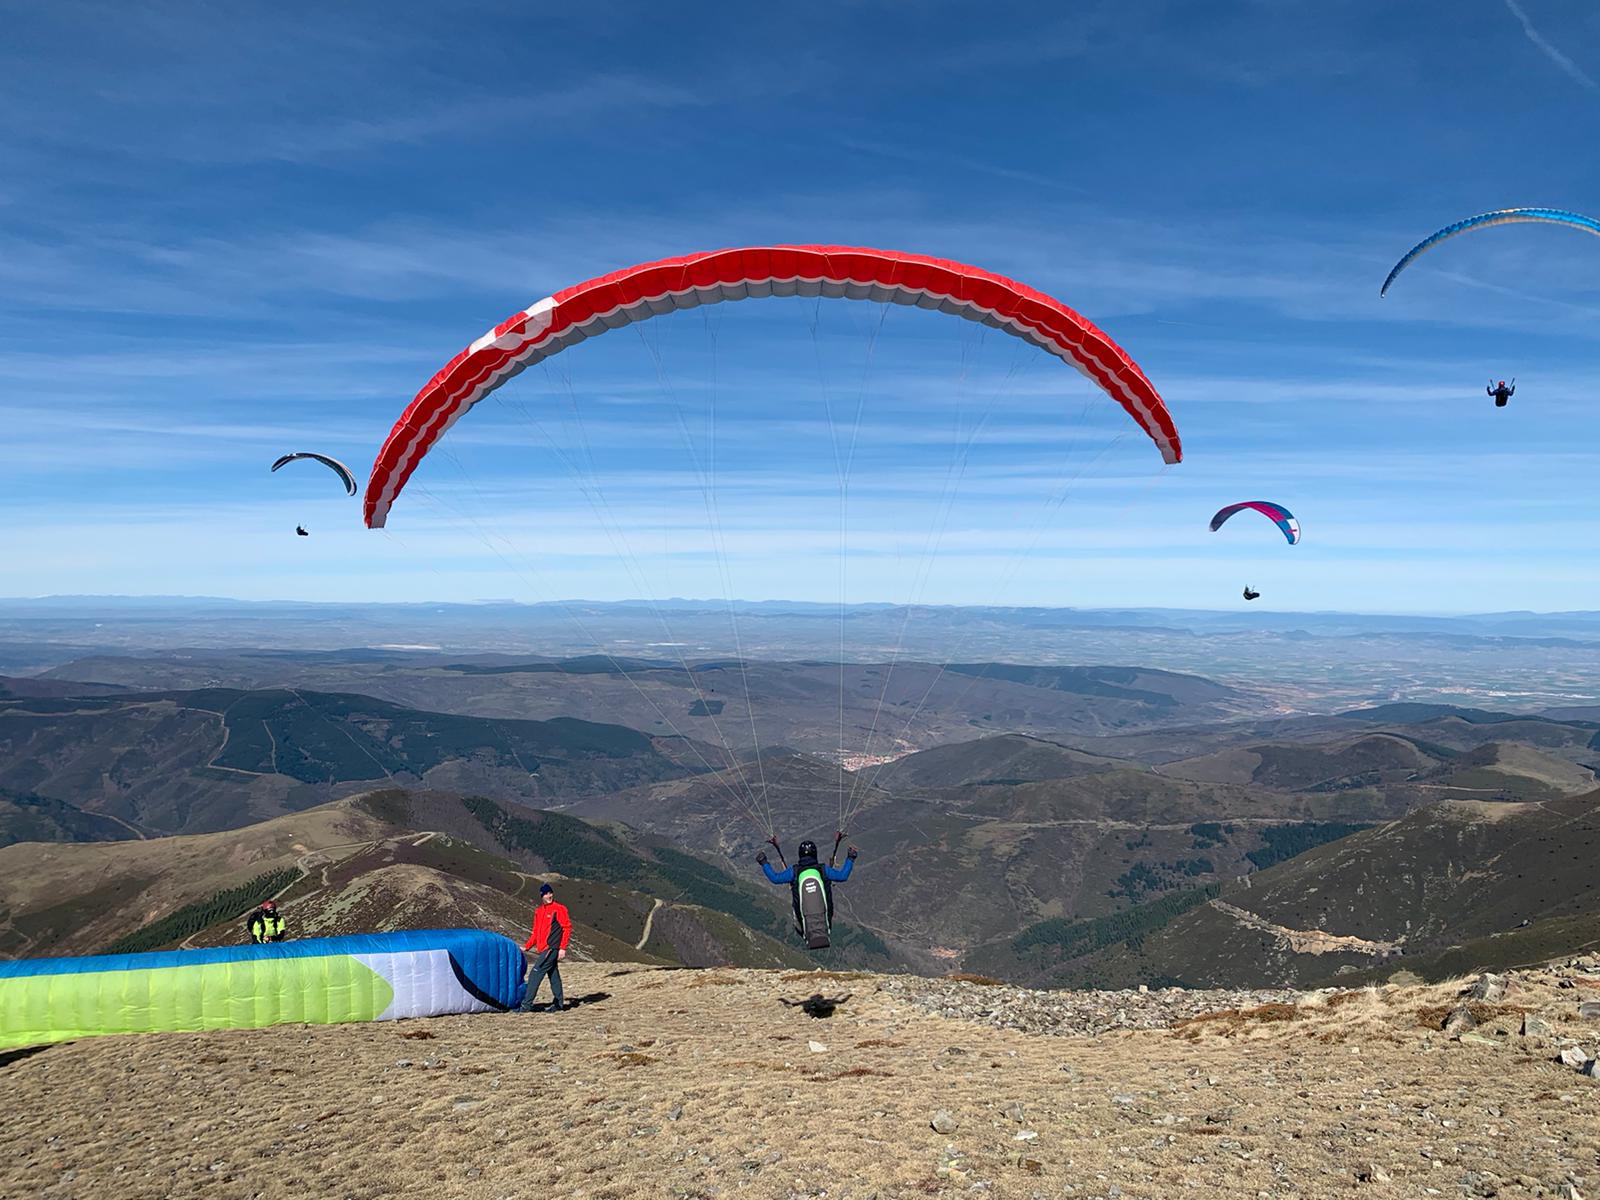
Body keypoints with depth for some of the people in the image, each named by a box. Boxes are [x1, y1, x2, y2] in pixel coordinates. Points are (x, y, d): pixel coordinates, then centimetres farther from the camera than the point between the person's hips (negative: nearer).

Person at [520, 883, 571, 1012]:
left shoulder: (559, 908, -9)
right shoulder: (539, 911, 14)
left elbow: (567, 928, -11)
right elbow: (536, 932, 20)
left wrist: (562, 948, -16)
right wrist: (526, 947, 11)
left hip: (552, 948, -7)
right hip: (543, 949, 7)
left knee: (535, 974, -10)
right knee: (553, 976, 12)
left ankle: (527, 1005, -8)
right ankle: (559, 1003, 19)